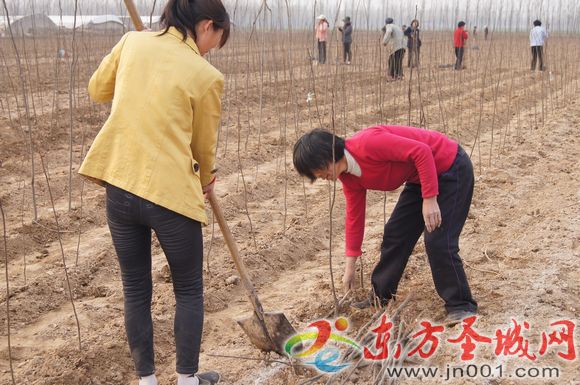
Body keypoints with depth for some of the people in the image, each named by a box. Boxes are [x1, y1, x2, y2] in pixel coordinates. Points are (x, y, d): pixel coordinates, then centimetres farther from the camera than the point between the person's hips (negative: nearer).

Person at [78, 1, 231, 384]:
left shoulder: (132, 42, 3)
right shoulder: (206, 76, -7)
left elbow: (97, 90, 19)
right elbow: (204, 144, 5)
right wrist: (206, 180, 24)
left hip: (119, 187, 5)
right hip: (171, 193, -4)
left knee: (136, 290, 18)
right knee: (189, 290, 17)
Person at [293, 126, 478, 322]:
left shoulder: (368, 143, -30)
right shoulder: (349, 178, -1)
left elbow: (422, 152, -30)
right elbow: (354, 217, 8)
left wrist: (429, 199, -28)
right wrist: (349, 267, 11)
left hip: (451, 168, -9)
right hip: (420, 178, 9)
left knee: (438, 241, -14)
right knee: (395, 233, 10)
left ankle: (462, 306, 0)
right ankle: (380, 296, 24)